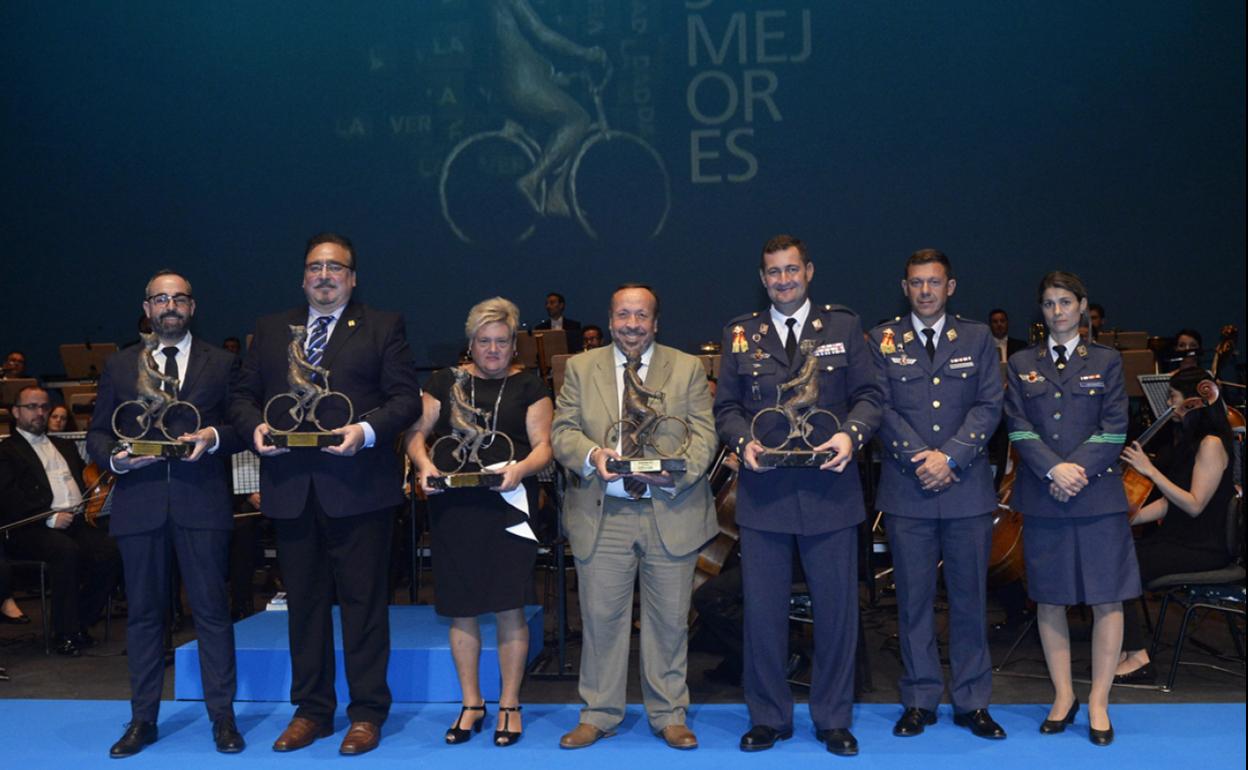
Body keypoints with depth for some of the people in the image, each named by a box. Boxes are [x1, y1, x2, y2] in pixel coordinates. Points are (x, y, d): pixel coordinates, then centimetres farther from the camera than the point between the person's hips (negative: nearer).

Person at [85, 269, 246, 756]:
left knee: (211, 609, 0)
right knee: (143, 612, 8)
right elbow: (97, 434, 12)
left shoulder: (222, 364, 8)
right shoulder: (120, 366, 13)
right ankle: (143, 719, 18)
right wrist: (115, 457, -8)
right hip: (139, 503, 2)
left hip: (202, 502, -2)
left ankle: (223, 717, 8)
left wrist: (214, 437, -15)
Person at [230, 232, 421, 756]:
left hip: (358, 486, -4)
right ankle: (311, 710, 23)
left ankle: (367, 713, 12)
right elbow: (243, 395, 14)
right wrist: (254, 427, -7)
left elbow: (406, 398, -3)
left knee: (363, 601, 2)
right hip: (290, 487, 4)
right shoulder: (270, 330, 16)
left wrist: (367, 430, -20)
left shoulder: (383, 327, 4)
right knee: (304, 603, 11)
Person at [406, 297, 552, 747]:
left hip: (508, 505, -2)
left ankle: (510, 705, 13)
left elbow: (543, 445, 1)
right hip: (453, 508, 2)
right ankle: (471, 704, 20)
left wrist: (520, 468, -20)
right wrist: (424, 463, -11)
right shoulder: (446, 381, 11)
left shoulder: (528, 385, 6)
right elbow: (417, 433, 9)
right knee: (460, 608, 5)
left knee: (509, 606, -2)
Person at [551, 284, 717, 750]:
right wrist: (591, 455, -18)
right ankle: (599, 714, 20)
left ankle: (669, 715, 22)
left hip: (671, 514, 0)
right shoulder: (581, 367, 8)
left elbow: (704, 434, 0)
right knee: (601, 617, 6)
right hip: (602, 516, 0)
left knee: (669, 620, 8)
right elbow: (562, 431, 3)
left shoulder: (688, 368, 6)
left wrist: (677, 471, -19)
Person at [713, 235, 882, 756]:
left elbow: (869, 394, 4)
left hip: (829, 489, -1)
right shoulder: (740, 334, 9)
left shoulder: (843, 327, 7)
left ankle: (834, 719, 21)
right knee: (762, 610, 6)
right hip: (764, 492, 1)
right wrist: (743, 441, -11)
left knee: (836, 607, 6)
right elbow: (726, 407, 8)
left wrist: (852, 433, -15)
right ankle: (768, 718, 21)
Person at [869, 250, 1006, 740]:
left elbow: (989, 406, 0)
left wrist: (951, 457, -13)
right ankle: (919, 700, 15)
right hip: (907, 491, 0)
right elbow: (881, 408, -2)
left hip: (967, 488, 1)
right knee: (914, 598, 5)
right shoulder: (883, 340, 6)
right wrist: (920, 458, -14)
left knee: (969, 598, 6)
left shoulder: (977, 338, 8)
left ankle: (972, 701, 17)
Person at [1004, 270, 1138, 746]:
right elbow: (1018, 427, 0)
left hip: (1097, 494, -1)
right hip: (1041, 496, 1)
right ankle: (1063, 696, 18)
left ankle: (1099, 702, 9)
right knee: (1049, 599, 6)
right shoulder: (1021, 364, 9)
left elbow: (1114, 428, -1)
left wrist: (1079, 469, -13)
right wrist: (1053, 469, -14)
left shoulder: (1106, 362, 6)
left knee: (1107, 599, -1)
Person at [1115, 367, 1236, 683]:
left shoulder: (1212, 444, -13)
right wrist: (1127, 519, 3)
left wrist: (1151, 471, -21)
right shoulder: (1187, 441, 15)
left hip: (1203, 548, -8)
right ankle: (1126, 651, -10)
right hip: (1176, 537, 8)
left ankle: (1138, 657, -14)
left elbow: (1194, 505, -20)